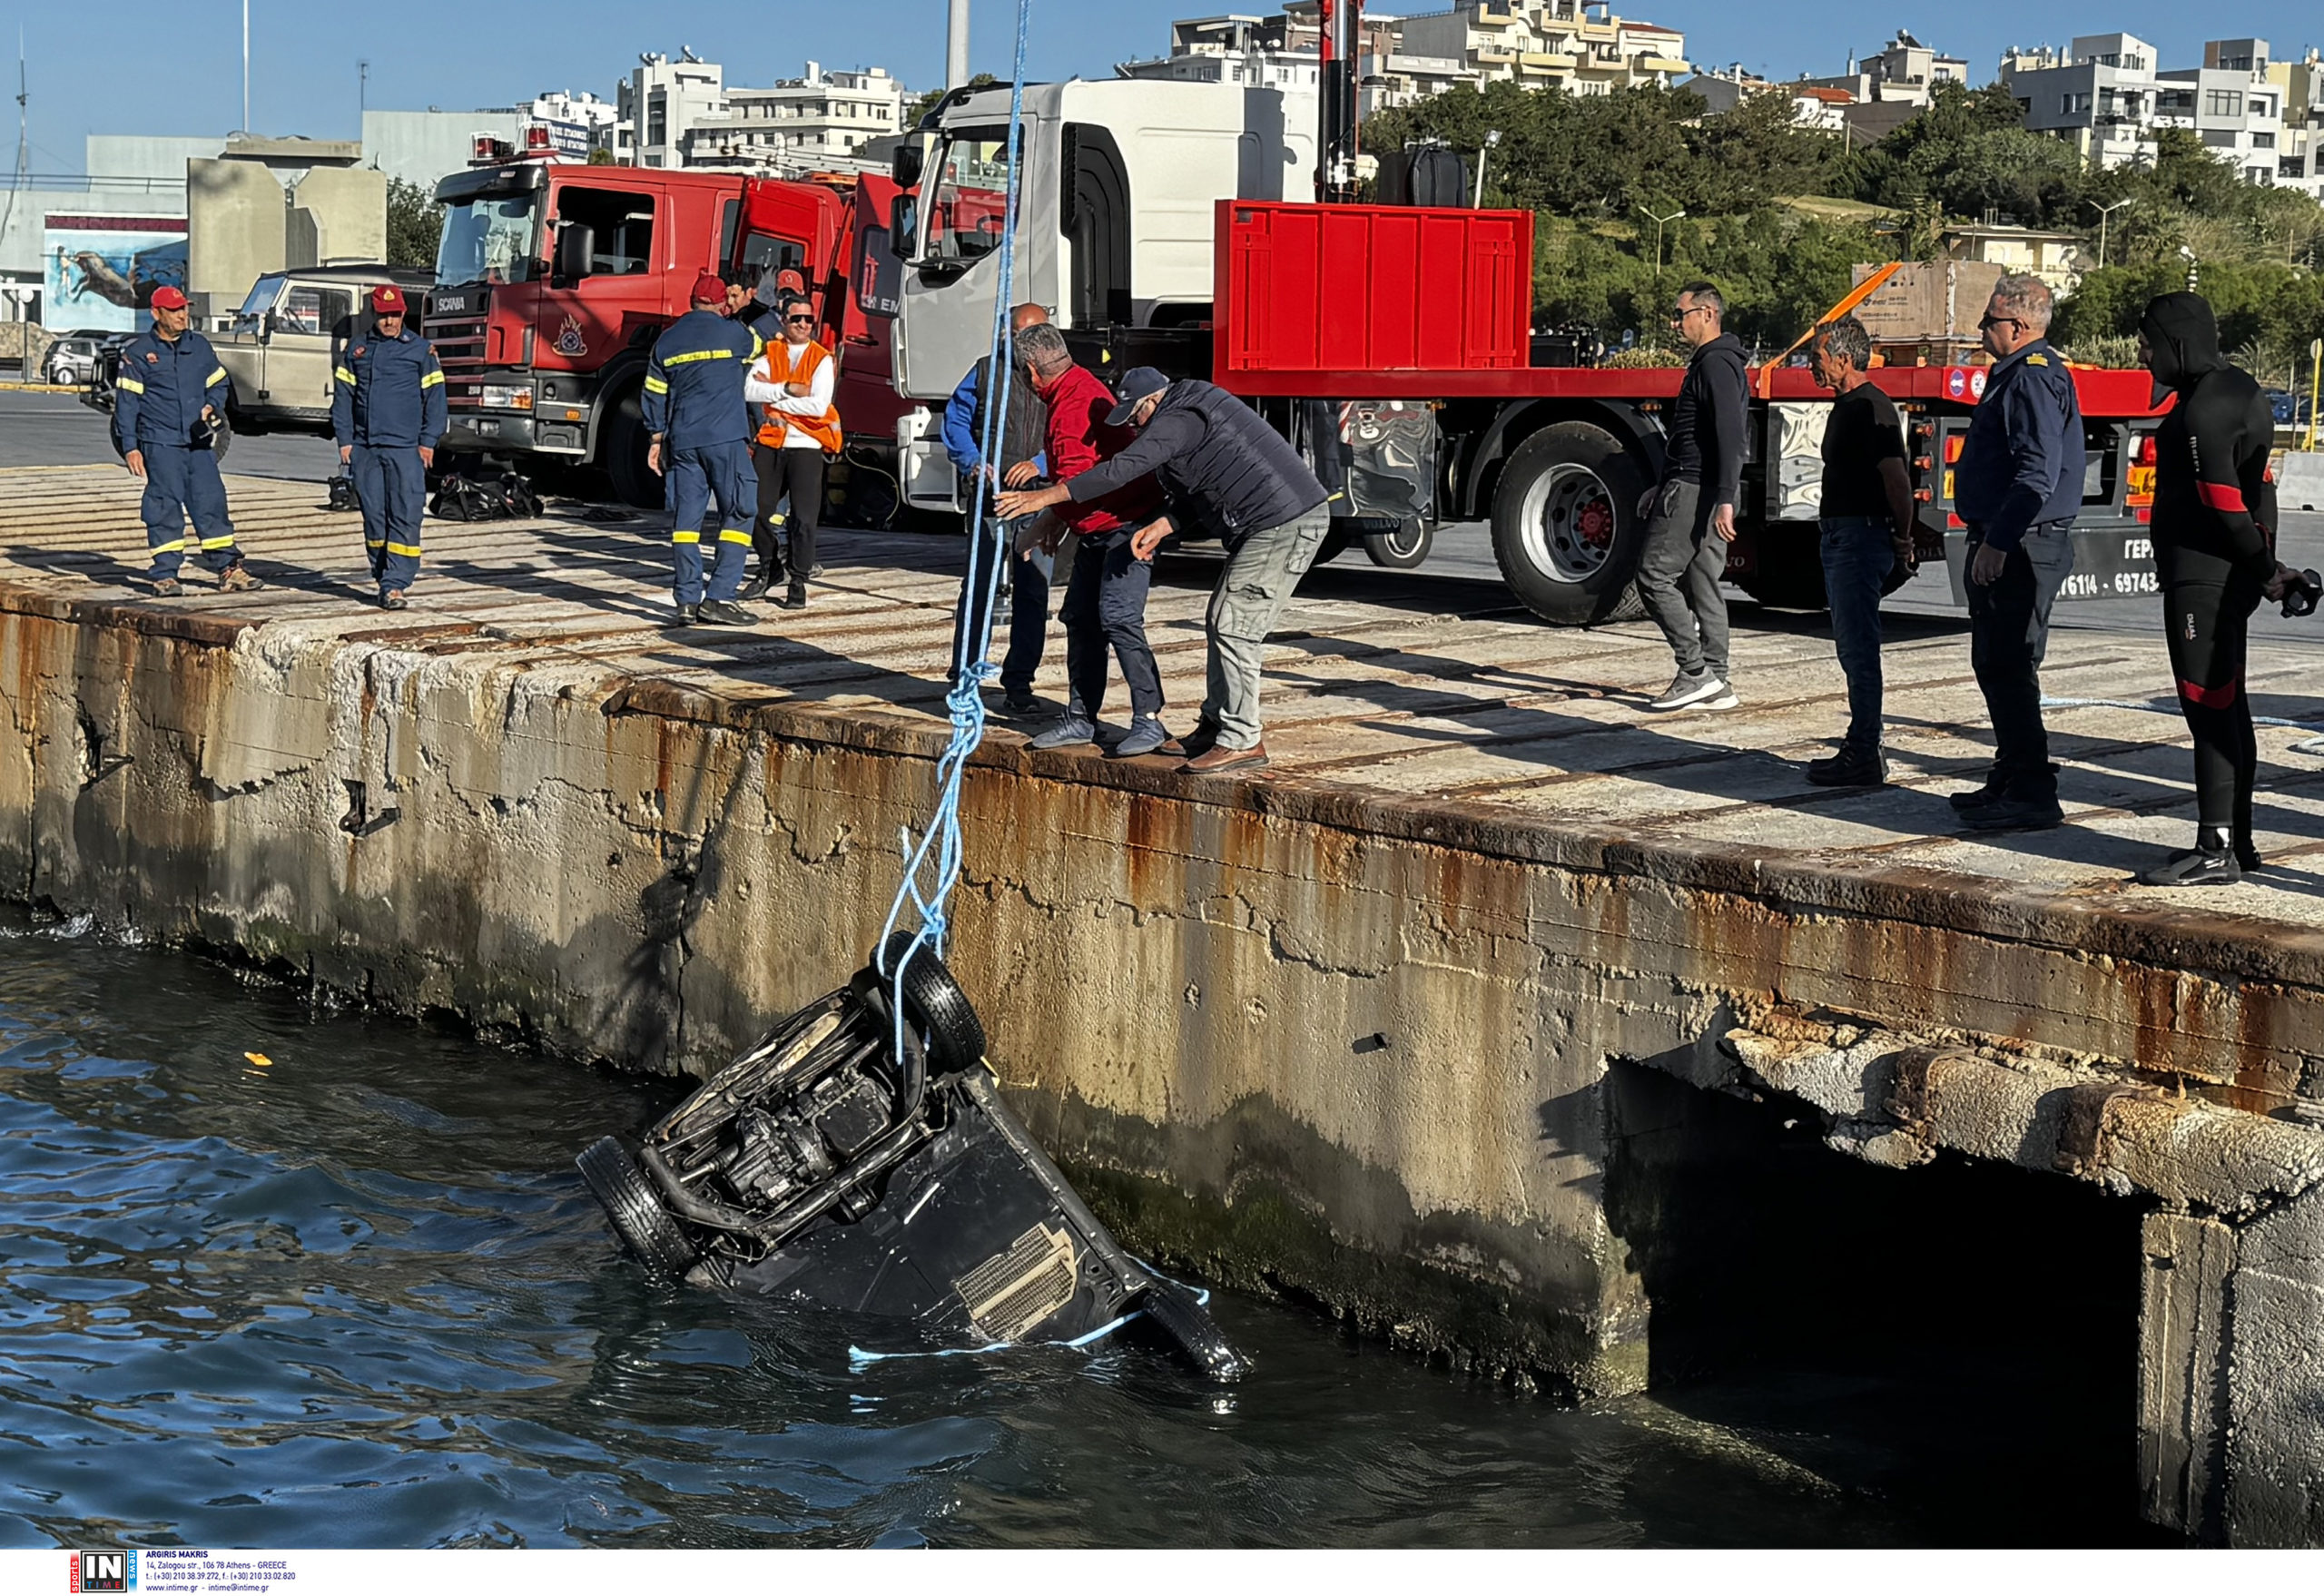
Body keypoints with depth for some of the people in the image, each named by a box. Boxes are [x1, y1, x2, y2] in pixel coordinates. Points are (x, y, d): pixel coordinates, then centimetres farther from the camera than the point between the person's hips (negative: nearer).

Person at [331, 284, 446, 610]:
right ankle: (382, 574, 15)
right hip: (365, 447, 3)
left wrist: (428, 442, -2)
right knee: (373, 515, 4)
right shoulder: (357, 349, 13)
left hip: (406, 448, -3)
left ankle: (395, 584, -13)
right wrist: (344, 440, 6)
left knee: (405, 517, -10)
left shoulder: (421, 350, 5)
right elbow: (342, 396, 15)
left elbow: (434, 397, 5)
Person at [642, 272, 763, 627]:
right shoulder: (734, 334, -2)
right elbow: (759, 342, 21)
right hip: (726, 438, -4)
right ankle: (719, 597, -9)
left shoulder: (667, 340, 11)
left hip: (682, 442, 5)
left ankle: (688, 601, 2)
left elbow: (655, 394, 14)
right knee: (737, 514, 0)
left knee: (686, 518, 5)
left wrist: (656, 439, 20)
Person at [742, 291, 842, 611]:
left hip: (806, 444, -3)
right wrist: (787, 389, -19)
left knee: (804, 517, -5)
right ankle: (769, 566, 26)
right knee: (759, 509, 5)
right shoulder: (769, 353, 8)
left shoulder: (822, 359, -1)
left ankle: (799, 581, 4)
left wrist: (771, 396, -9)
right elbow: (749, 390, -8)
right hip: (771, 441, 3)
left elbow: (818, 406, -14)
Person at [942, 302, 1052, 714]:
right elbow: (956, 420, 9)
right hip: (991, 499, -1)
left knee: (1033, 594, 4)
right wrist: (973, 463, -8)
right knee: (978, 588, -2)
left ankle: (1019, 684, 13)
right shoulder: (986, 371, 10)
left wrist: (1040, 464, -15)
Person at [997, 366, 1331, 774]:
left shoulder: (1177, 421, -13)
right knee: (1223, 623, 15)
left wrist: (1046, 496, -15)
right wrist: (1162, 526, 6)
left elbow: (1122, 470, -19)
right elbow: (1199, 491, 21)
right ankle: (1216, 725, 22)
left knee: (1234, 627, -10)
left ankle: (1242, 741, -8)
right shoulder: (1194, 409, 19)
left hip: (1286, 524, -11)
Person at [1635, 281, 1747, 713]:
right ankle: (1714, 685, 11)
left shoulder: (1716, 365, -14)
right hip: (1698, 490, 11)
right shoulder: (1709, 362, 20)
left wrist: (1725, 500, -29)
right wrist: (1665, 487, 30)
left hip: (1696, 493, -11)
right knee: (1702, 584, 10)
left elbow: (1729, 435, -23)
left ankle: (1696, 672, -9)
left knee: (1655, 574, -9)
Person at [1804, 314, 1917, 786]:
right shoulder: (1846, 407, 17)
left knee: (1859, 649, -8)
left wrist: (1903, 540, -15)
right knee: (1852, 648, 15)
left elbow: (1896, 479, -20)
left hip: (1861, 537, -11)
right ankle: (1864, 745, 22)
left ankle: (1863, 757, -6)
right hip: (1841, 536, 11)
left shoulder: (1870, 408, -16)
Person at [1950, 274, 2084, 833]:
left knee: (2008, 668, -10)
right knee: (1994, 664, 17)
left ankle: (2033, 794, -9)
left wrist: (1996, 544, -25)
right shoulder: (2016, 373, 18)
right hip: (2004, 544, 11)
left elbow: (2037, 475, -25)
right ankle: (2010, 780, 26)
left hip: (2020, 549, -11)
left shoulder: (2034, 378, -16)